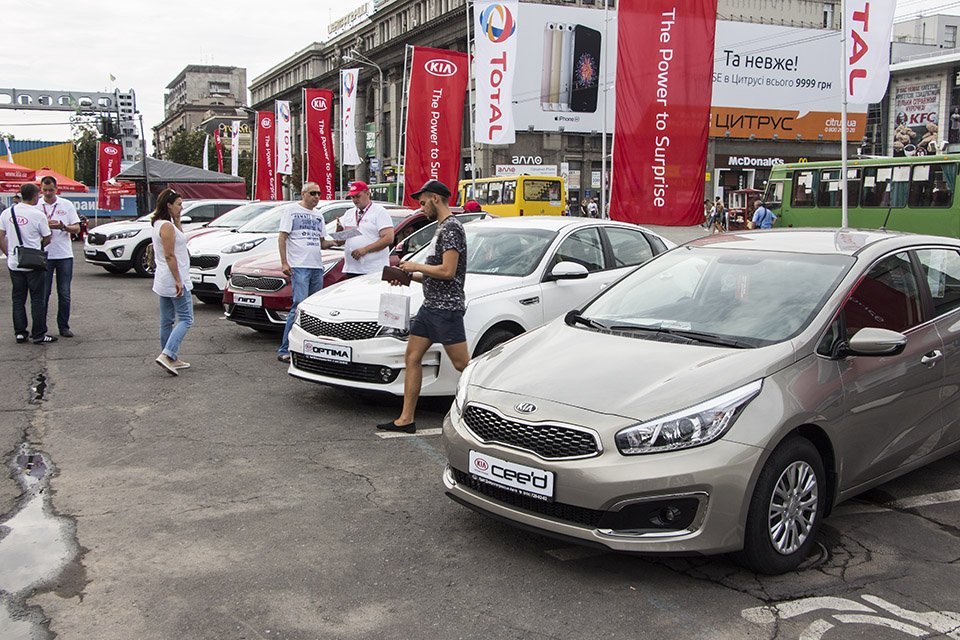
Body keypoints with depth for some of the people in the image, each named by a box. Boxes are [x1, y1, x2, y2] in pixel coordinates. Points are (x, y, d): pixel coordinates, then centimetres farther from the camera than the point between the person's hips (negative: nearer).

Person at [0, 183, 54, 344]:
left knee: (18, 299, 13)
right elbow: (47, 239, -4)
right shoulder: (38, 215, -12)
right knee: (37, 299, 3)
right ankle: (38, 335, 4)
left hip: (13, 263, 5)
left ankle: (20, 332, 15)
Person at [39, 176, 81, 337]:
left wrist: (63, 227, -17)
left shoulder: (67, 205, 5)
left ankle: (63, 326, 14)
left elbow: (77, 228, 3)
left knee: (64, 294, 5)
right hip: (44, 255, -1)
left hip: (64, 254, 1)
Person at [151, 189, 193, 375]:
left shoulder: (157, 224, 12)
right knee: (185, 319, -6)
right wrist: (178, 281, -21)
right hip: (174, 280, -10)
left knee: (167, 321, 12)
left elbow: (179, 237, 21)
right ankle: (167, 355, -16)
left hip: (162, 281, 10)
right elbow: (169, 256, -21)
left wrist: (177, 220, 9)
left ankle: (172, 359, 19)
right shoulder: (167, 226, -17)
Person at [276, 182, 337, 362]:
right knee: (300, 305, -16)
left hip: (317, 267, 7)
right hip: (299, 266, -7)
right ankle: (284, 350, -13)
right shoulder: (291, 210, 3)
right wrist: (284, 262, -11)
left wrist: (335, 242, 2)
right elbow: (282, 238, -2)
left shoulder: (318, 216, 22)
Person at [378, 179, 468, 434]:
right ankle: (406, 419, 10)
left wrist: (416, 266, -10)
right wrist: (410, 276, 11)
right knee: (412, 358, 7)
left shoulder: (451, 228, -13)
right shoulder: (441, 228, 19)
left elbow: (448, 271, -22)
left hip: (446, 308, -10)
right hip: (430, 306, 10)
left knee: (462, 364, -7)